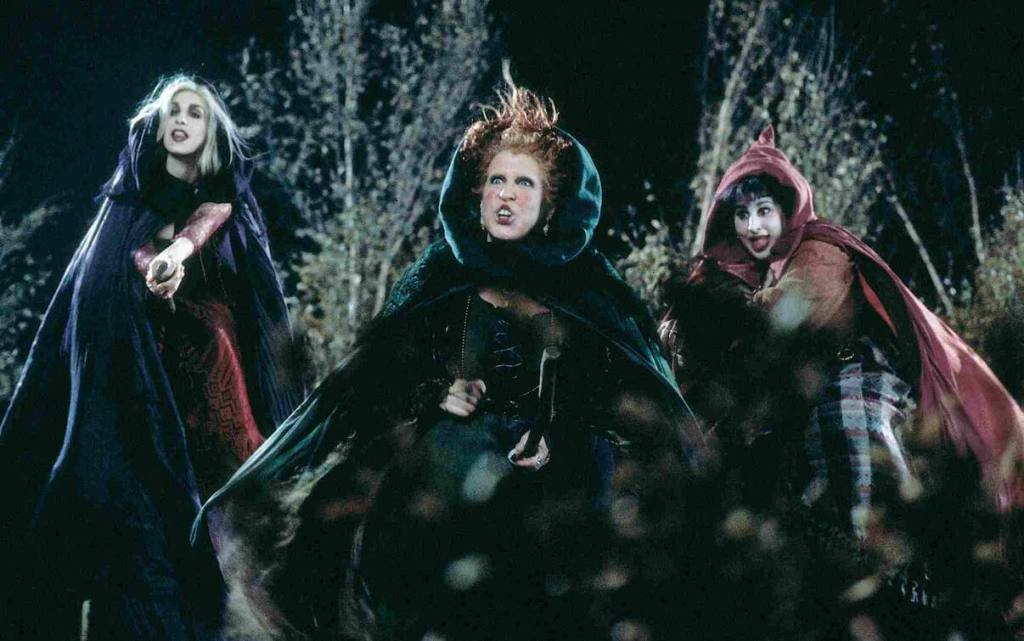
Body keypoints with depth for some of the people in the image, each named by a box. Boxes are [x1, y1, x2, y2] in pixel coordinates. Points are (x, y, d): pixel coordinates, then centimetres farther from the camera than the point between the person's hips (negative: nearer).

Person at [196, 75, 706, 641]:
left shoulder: (587, 283, 7)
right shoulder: (439, 275, 10)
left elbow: (625, 386, 2)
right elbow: (380, 371, 10)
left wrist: (561, 435, -13)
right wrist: (434, 394, -8)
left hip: (556, 468, -1)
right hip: (452, 463, 1)